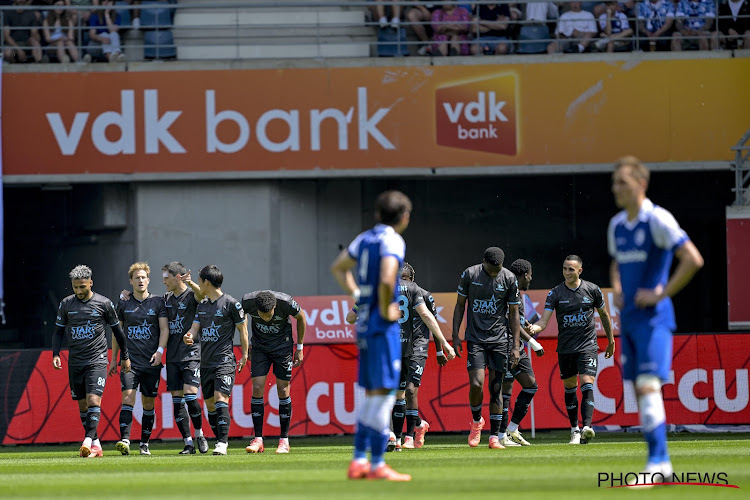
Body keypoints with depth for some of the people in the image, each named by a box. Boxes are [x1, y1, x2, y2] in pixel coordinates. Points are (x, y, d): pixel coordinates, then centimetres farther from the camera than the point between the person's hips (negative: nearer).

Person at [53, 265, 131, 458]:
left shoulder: (104, 304, -1)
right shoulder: (66, 304, 6)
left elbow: (117, 330, 10)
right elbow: (58, 331, 14)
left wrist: (125, 357, 14)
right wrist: (56, 354, -1)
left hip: (97, 360, -4)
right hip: (75, 361, 4)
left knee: (93, 400, -18)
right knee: (82, 404, 5)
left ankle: (88, 441, -26)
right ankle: (96, 445, 12)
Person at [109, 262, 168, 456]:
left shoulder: (157, 302, 4)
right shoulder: (123, 304, 7)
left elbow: (164, 328, 1)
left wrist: (160, 350, -15)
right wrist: (114, 358, 14)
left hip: (151, 362, 0)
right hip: (130, 360, 0)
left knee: (148, 404, 6)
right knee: (128, 398, -15)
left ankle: (145, 443, 16)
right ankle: (124, 440, -24)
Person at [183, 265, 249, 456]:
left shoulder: (231, 303, -5)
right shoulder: (202, 305, 15)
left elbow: (242, 329, 0)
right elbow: (195, 328, 11)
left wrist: (244, 355, 0)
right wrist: (188, 336, -13)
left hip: (224, 360, -7)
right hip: (206, 362, 7)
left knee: (221, 400, -17)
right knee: (209, 404, 7)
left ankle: (222, 443, -21)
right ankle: (221, 442, 15)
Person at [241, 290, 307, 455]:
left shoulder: (286, 302, -28)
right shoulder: (247, 301, -23)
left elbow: (301, 318, -5)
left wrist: (299, 347, 0)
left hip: (282, 345, -2)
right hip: (259, 347, 2)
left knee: (283, 390, -4)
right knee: (257, 389, -8)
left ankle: (284, 440, 4)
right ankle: (258, 439, -5)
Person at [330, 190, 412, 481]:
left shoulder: (365, 239, 12)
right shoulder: (392, 241, -13)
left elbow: (338, 268, 26)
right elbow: (386, 280, -28)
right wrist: (386, 311, -14)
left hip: (363, 324, 8)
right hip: (383, 326, -8)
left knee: (370, 394, 14)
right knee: (384, 393, -7)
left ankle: (359, 461, 14)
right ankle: (377, 465, -8)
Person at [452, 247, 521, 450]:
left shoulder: (509, 279, -2)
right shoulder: (469, 274, -3)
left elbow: (514, 313, 4)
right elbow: (460, 305, 7)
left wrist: (515, 346, 1)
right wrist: (456, 336, 1)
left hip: (499, 340, 1)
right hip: (475, 339, 0)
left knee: (496, 388, -1)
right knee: (476, 384, -13)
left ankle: (494, 437, 4)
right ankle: (476, 421, 15)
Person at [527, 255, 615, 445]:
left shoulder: (592, 290, -1)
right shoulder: (555, 293, -2)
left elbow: (604, 314, 15)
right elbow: (544, 321, -10)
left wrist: (611, 340, 19)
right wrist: (534, 328, -32)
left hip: (588, 346, -2)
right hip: (565, 349, 2)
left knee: (587, 385, -16)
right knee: (569, 388, 9)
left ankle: (586, 427, -27)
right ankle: (574, 430, 21)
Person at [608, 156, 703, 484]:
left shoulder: (658, 220, -12)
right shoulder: (617, 226, 12)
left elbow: (693, 260, -18)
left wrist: (661, 294, -17)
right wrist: (617, 290, 12)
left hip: (654, 317, -8)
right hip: (628, 318, 8)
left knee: (648, 386, -17)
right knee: (638, 390, 7)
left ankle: (658, 461, -18)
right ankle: (659, 464, 12)